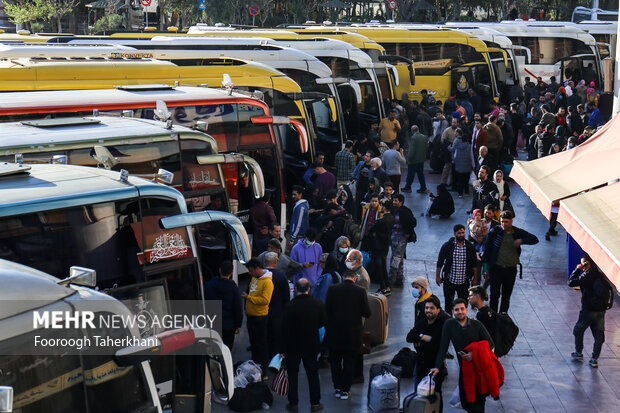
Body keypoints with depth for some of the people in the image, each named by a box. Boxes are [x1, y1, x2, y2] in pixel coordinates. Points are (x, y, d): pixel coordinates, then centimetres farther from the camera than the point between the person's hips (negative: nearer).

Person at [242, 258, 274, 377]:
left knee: (261, 345, -2)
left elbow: (265, 300, -24)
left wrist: (248, 297, -21)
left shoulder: (267, 282, -17)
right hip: (251, 316, 9)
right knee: (253, 343, 17)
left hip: (261, 318, -9)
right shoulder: (254, 278, 10)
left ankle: (263, 373, 5)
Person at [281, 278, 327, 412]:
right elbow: (323, 322, 3)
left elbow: (285, 329, -16)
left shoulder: (291, 306, -19)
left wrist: (283, 349, -8)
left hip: (293, 346, -3)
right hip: (312, 345, 3)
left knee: (292, 374, 10)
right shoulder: (318, 304, -10)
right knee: (313, 373, 14)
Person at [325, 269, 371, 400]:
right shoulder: (360, 291, -9)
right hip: (353, 334, -1)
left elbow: (326, 310, -5)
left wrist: (328, 328, 8)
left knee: (335, 361, 15)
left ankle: (337, 388, 21)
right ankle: (345, 390, 14)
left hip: (334, 333, 1)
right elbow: (367, 313, -6)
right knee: (349, 362, 11)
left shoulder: (332, 289, -7)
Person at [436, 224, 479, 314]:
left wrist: (475, 278, 6)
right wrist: (438, 276, -2)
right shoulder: (447, 246, -5)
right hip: (449, 280, -1)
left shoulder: (470, 246, 0)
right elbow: (440, 262, 1)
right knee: (448, 303, 7)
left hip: (464, 281, 1)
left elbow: (474, 264, 7)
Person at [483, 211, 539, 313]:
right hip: (496, 268, -2)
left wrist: (521, 241, -15)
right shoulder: (494, 232, -3)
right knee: (495, 295, -9)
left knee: (506, 297, 11)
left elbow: (535, 239, 4)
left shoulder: (518, 232, 3)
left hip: (511, 270, 3)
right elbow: (487, 249, 0)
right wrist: (486, 266, -5)